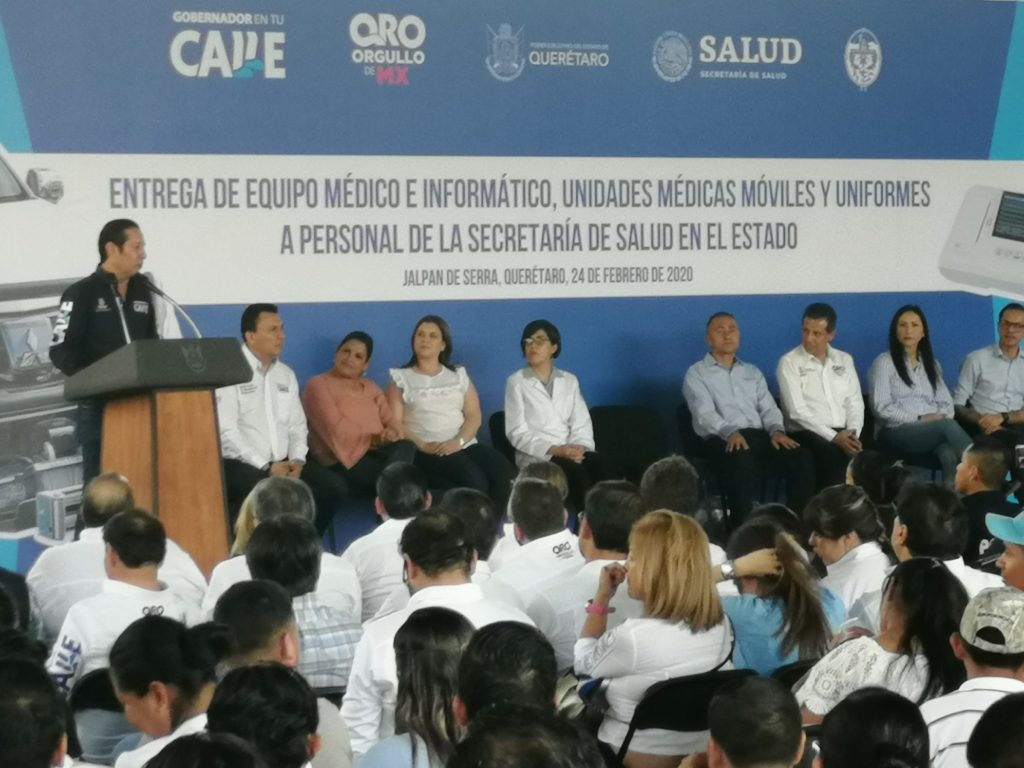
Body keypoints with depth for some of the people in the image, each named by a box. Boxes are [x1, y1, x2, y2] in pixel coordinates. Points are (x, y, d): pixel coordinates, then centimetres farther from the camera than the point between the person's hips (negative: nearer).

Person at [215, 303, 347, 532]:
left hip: (284, 463, 7)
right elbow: (227, 432, -13)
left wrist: (297, 460, -4)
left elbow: (297, 425, 16)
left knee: (334, 487, -13)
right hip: (242, 465, -7)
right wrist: (265, 467, -18)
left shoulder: (286, 374, 18)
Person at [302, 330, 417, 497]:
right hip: (342, 461, -6)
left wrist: (392, 433, -14)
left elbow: (390, 420, 11)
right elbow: (337, 431, -10)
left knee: (407, 446, -30)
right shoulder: (318, 385, 4)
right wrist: (376, 438, -9)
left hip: (375, 453, 6)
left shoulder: (372, 389, 26)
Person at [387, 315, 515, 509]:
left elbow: (474, 416, 10)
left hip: (465, 445, 4)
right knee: (475, 480, -33)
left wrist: (457, 442, -10)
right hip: (426, 451, -4)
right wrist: (422, 446, -16)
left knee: (504, 473, -27)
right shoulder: (401, 378, 11)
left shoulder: (458, 375, 20)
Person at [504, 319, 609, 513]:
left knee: (598, 465, -31)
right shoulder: (516, 382, 5)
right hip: (536, 456, -3)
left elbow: (582, 424, 9)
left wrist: (580, 449, -14)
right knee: (576, 471, -34)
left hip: (572, 452, 4)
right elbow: (517, 433, -4)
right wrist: (553, 450, -18)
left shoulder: (569, 381, 17)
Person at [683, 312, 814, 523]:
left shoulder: (752, 373, 27)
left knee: (802, 458, -23)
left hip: (759, 435, 5)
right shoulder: (697, 374, 9)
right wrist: (731, 432, -26)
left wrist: (776, 430, -8)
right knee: (742, 462, -40)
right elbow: (705, 413, -7)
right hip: (723, 439, -5)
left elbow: (768, 408, 15)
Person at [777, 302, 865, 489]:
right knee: (832, 455, -36)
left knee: (864, 454, -30)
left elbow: (855, 402, 12)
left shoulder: (844, 360, 17)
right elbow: (797, 411, -9)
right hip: (807, 434, -4)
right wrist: (833, 437, -16)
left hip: (843, 434, 4)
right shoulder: (789, 362, 1)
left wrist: (852, 433, -9)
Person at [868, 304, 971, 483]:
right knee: (948, 426, -35)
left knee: (949, 454, -37)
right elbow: (882, 408, -4)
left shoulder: (931, 364, 24)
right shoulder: (884, 362, 6)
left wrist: (940, 417, -8)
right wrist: (919, 419, -11)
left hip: (932, 430, 4)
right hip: (896, 433, -4)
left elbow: (947, 403, 16)